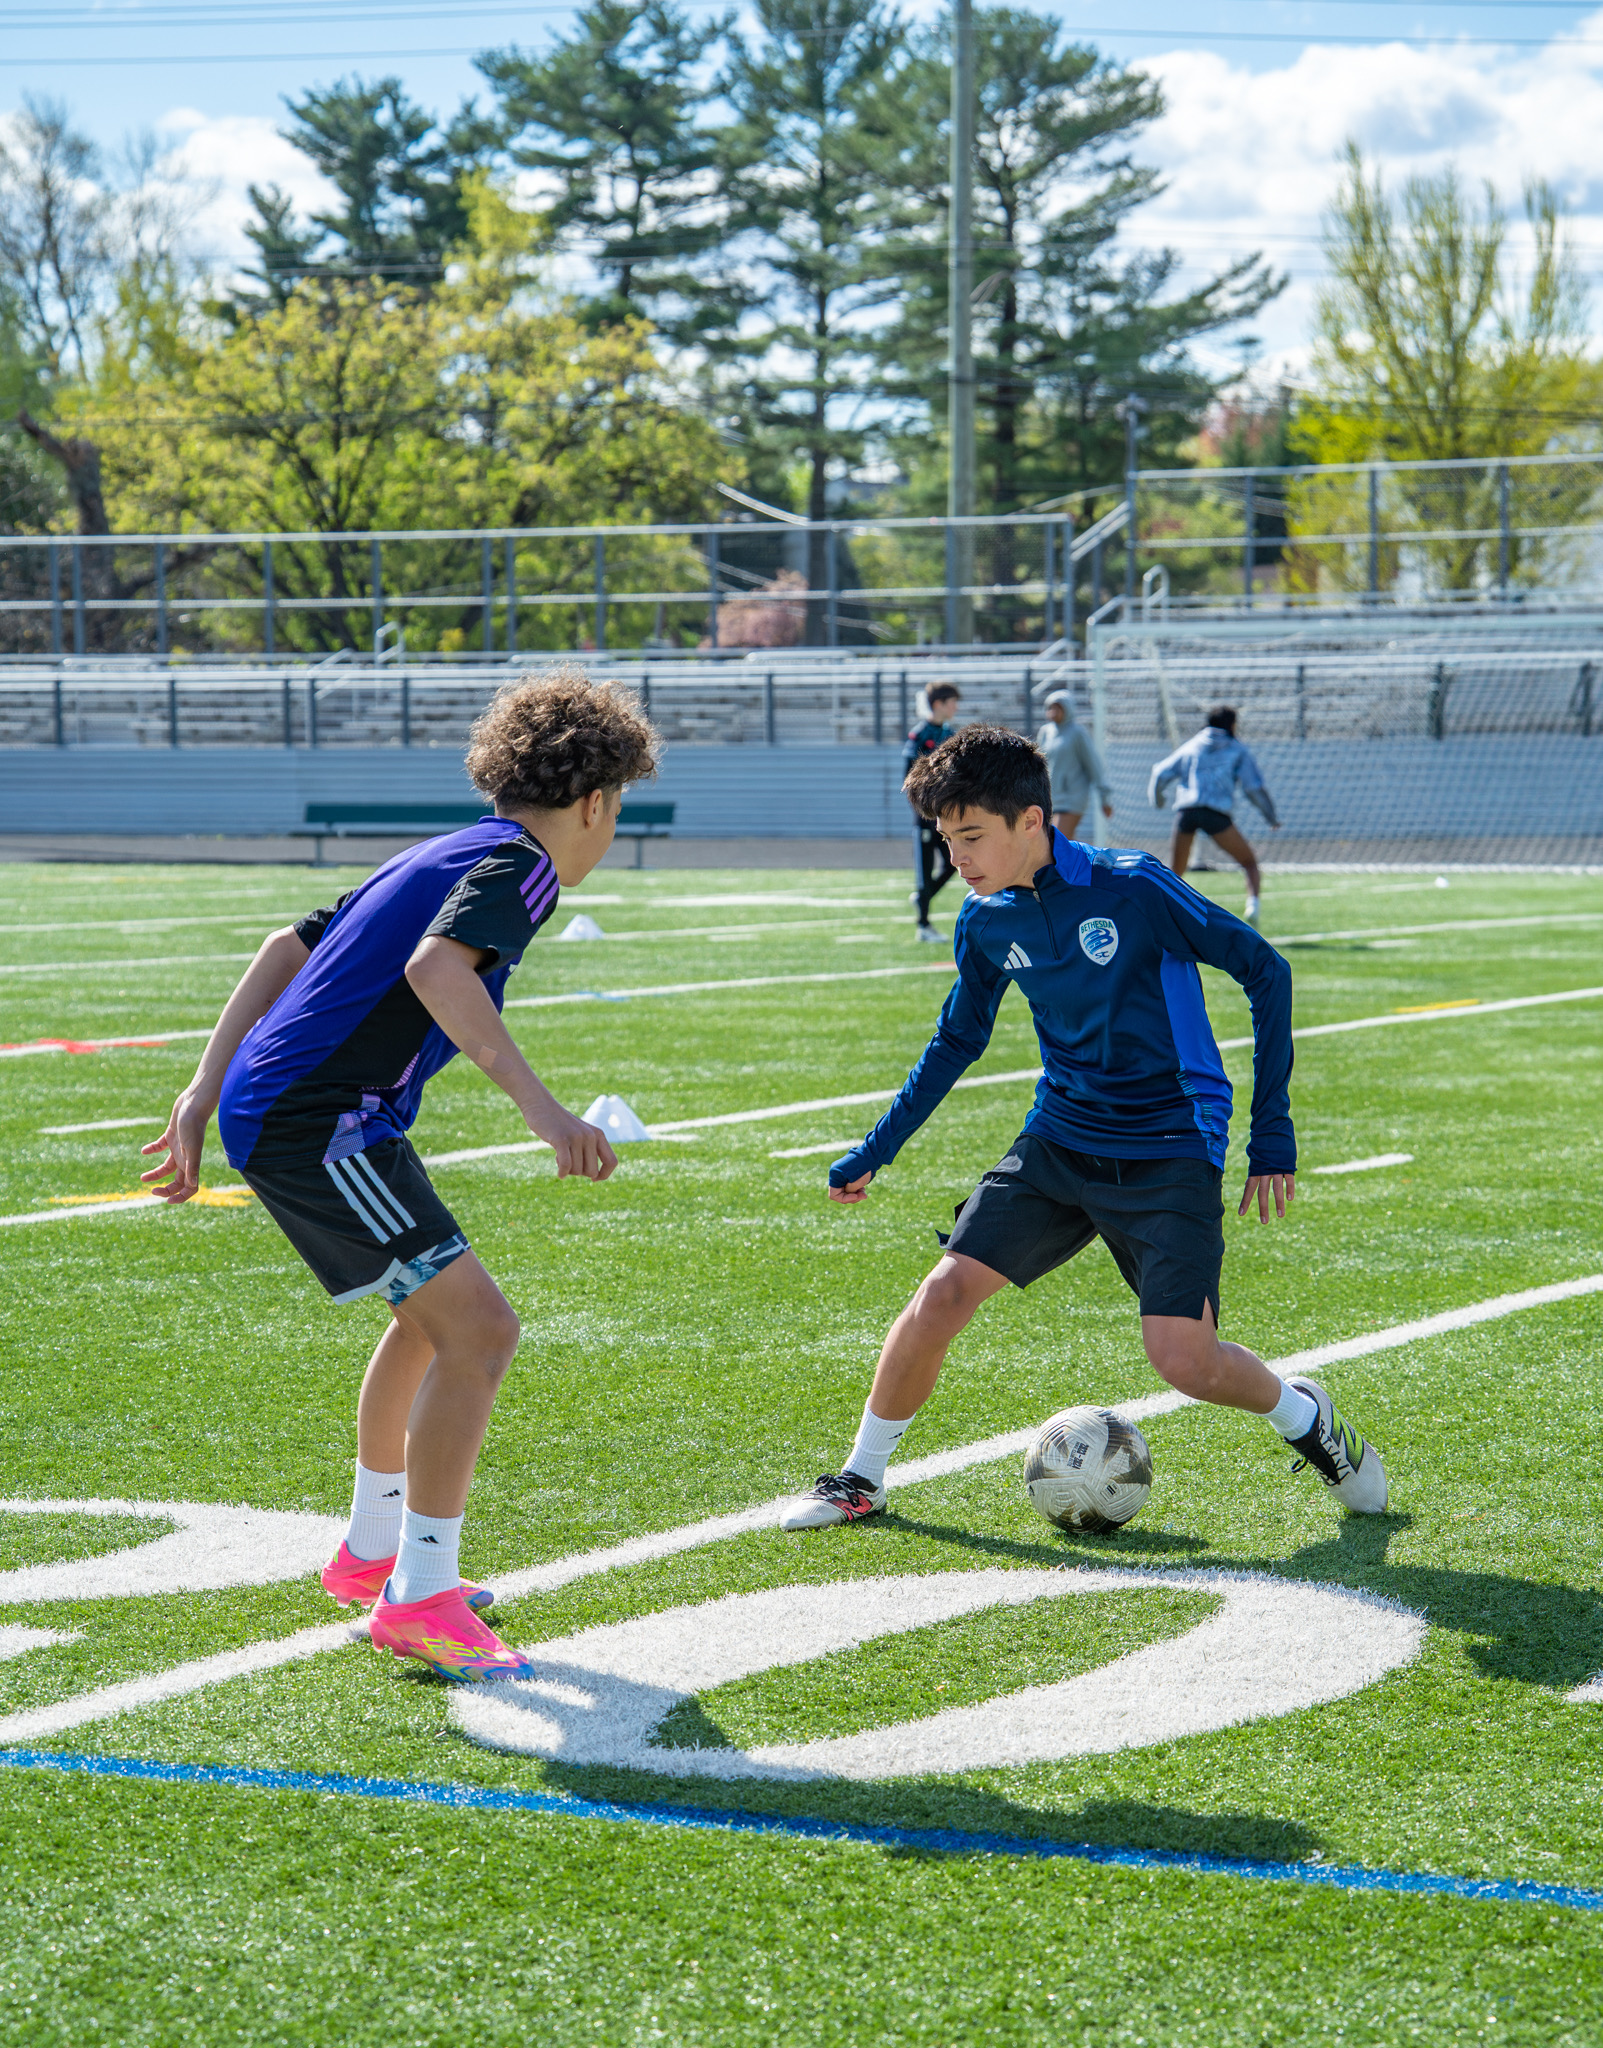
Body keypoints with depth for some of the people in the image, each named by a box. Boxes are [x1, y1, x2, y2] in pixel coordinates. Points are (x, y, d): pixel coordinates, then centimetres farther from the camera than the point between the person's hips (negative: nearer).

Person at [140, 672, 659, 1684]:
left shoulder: (444, 857, 20)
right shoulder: (516, 863, -8)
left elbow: (284, 947, 21)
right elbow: (433, 967, -29)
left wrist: (206, 1095, 20)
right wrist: (545, 1109, -35)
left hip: (266, 1106, 10)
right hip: (317, 1127, -10)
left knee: (431, 1315, 27)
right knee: (479, 1328, -13)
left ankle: (372, 1552, 40)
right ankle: (419, 1598, -10)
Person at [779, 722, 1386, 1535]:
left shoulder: (1132, 888, -17)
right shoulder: (986, 922, 0)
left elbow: (1263, 970, -9)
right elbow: (957, 1039, 18)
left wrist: (1271, 1133, -9)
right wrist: (873, 1152, 20)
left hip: (1169, 1154, -5)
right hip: (1058, 1141, 5)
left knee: (1184, 1357, -16)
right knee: (944, 1292, -9)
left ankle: (1306, 1419, 16)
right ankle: (862, 1478, 10)